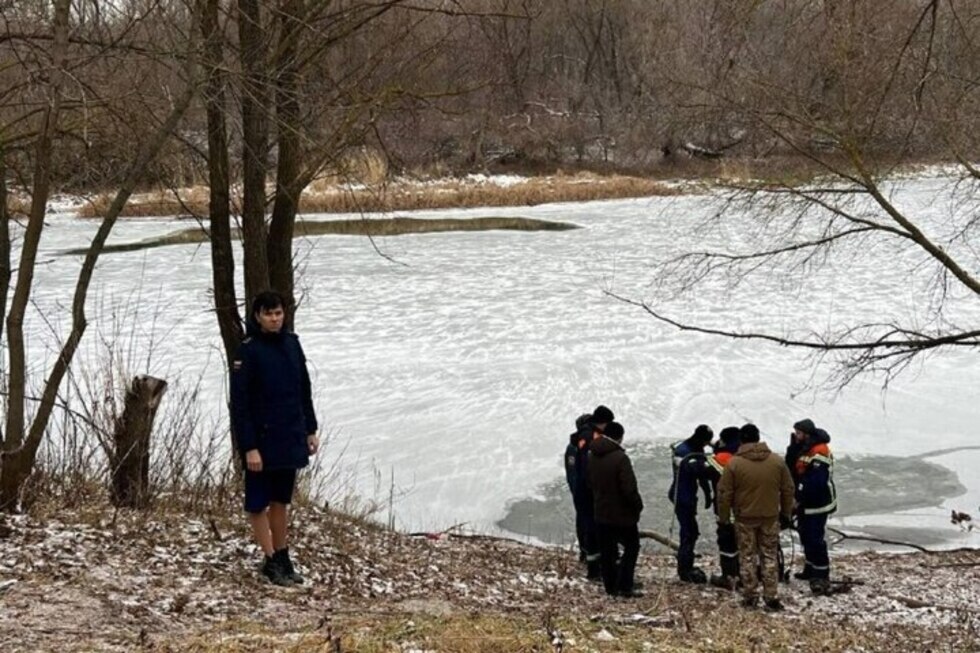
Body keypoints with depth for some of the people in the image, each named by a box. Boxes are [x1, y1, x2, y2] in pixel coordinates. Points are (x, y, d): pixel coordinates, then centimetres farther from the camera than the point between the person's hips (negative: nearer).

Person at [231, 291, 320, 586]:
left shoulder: (291, 343, 5)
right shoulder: (248, 351, -13)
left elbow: (304, 391, 14)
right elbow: (239, 403, -15)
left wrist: (310, 430, 12)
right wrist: (249, 447, -18)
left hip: (290, 438, 6)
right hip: (261, 440, -6)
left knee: (281, 500, 14)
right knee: (259, 501, 3)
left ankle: (283, 557, 23)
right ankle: (271, 561, 10)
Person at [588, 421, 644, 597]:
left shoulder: (592, 456, 3)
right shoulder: (620, 458, -22)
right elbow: (629, 488, -21)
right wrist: (638, 505, -7)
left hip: (601, 512, 6)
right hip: (622, 513, -6)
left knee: (607, 551, 12)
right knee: (631, 546, 7)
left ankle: (610, 586, 16)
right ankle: (624, 586, 0)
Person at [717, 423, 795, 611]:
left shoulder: (734, 464, -10)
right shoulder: (776, 461, -1)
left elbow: (724, 494, -8)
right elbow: (787, 490, 6)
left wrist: (723, 517, 3)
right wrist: (786, 514, 17)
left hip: (745, 518, -2)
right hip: (770, 517, 2)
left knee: (747, 557, 9)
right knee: (769, 557, 10)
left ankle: (750, 597, 11)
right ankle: (771, 598, 6)